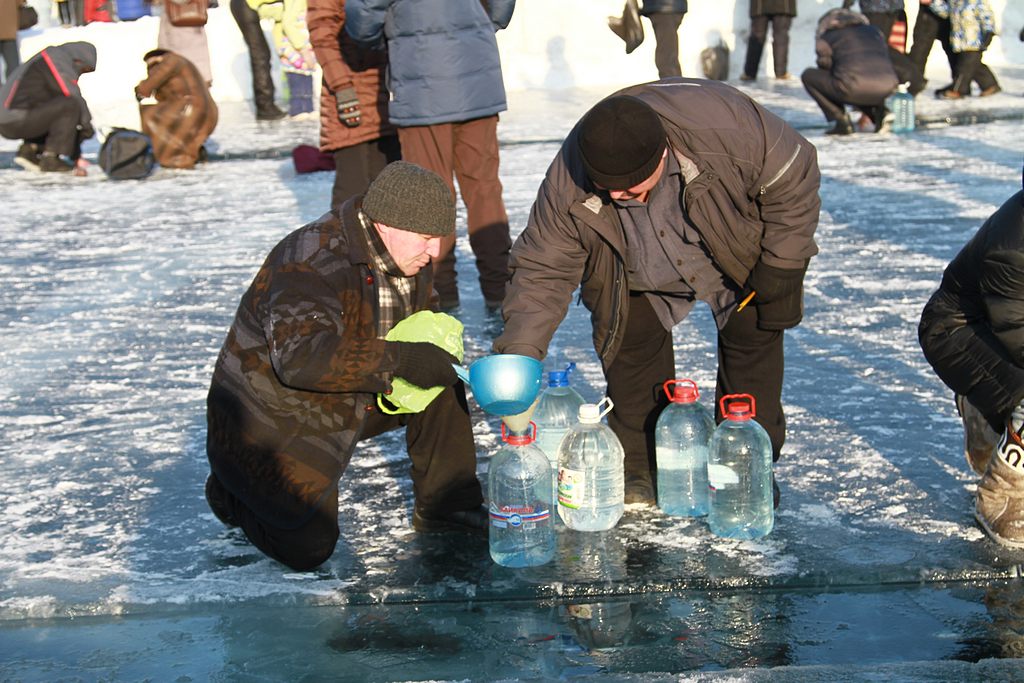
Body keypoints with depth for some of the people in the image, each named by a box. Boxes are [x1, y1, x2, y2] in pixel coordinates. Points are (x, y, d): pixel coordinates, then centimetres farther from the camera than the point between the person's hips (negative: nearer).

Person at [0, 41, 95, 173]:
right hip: (17, 120, -10)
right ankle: (51, 159, -14)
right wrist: (87, 122, 2)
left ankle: (29, 149, 11)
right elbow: (73, 96, -15)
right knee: (69, 106, -20)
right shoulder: (57, 59, -7)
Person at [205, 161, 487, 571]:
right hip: (268, 416, -7)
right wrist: (399, 359, -39)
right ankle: (236, 491, 12)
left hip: (351, 403, 8)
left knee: (441, 390, -10)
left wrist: (436, 346, -10)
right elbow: (302, 357, -42)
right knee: (307, 547, -17)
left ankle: (448, 506, 5)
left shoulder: (406, 258, -1)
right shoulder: (312, 263, -29)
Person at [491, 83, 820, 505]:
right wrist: (519, 355, -36)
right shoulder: (568, 184, -35)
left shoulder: (727, 125, -43)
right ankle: (638, 470, 13)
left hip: (739, 257, -1)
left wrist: (781, 269, -21)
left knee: (753, 340, 1)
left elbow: (793, 180, -24)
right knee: (630, 347, -5)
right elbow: (543, 270, -25)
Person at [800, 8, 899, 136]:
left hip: (854, 89, -5)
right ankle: (879, 113, 13)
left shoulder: (825, 39, 18)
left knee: (808, 76, 19)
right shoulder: (873, 31, 31)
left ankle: (842, 121, 6)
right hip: (886, 89, 5)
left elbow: (825, 72, 23)